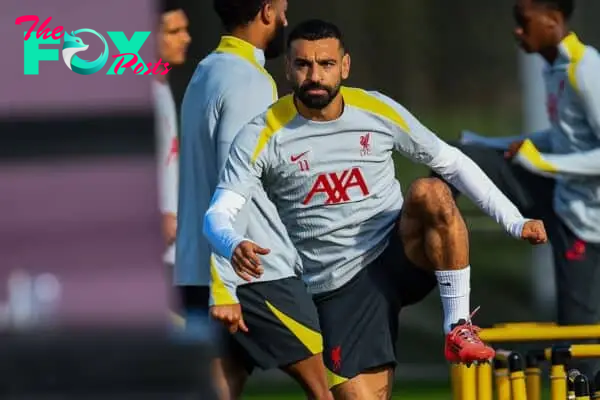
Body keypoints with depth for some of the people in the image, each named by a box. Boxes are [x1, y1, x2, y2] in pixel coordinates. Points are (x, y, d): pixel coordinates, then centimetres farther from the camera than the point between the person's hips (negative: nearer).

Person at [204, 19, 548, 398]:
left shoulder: (378, 111, -1)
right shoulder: (264, 135, -8)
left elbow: (452, 161, 9)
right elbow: (218, 214, -13)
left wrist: (516, 222, 3)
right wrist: (235, 246, -37)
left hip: (402, 254, 1)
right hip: (339, 288, -1)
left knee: (430, 193, -29)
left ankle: (459, 326, -20)